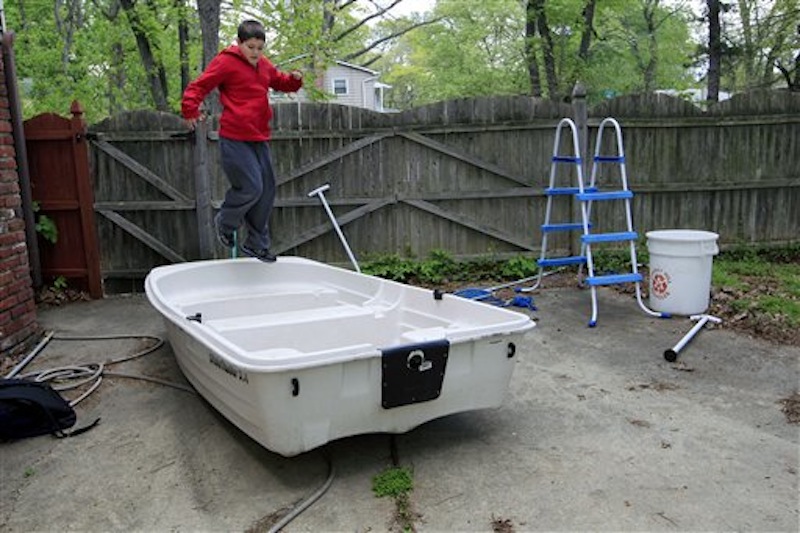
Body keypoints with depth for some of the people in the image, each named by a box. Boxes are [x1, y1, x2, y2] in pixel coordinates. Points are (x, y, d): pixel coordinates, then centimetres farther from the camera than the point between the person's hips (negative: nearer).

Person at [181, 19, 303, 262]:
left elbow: (281, 81, 30)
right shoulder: (226, 62, -6)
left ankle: (257, 243, 20)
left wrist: (294, 79, 8)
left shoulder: (264, 65, 15)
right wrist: (190, 109, -25)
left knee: (267, 190, 7)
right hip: (234, 139, -8)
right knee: (251, 188, -13)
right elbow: (198, 86, -8)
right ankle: (225, 223, 17)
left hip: (259, 139, 8)